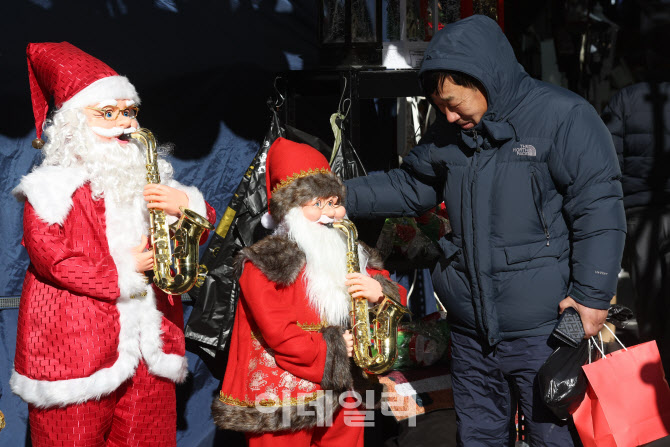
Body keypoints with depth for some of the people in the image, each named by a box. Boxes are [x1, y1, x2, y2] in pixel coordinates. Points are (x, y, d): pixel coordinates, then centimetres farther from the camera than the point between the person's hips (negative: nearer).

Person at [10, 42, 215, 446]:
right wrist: (124, 272, -12)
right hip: (75, 349, -5)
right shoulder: (54, 186, -3)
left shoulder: (150, 178, 15)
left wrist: (186, 206, -7)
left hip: (150, 349, 5)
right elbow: (50, 257, -14)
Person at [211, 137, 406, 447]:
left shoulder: (351, 255, 11)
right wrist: (333, 348, -12)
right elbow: (278, 334, -16)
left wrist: (379, 292, -9)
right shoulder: (265, 264, -9)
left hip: (343, 396, 6)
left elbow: (397, 299, 14)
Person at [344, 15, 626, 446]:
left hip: (541, 330, -6)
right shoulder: (450, 132, 9)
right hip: (470, 330, 6)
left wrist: (592, 296, -17)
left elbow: (599, 211, -14)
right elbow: (409, 186, 18)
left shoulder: (564, 117, -12)